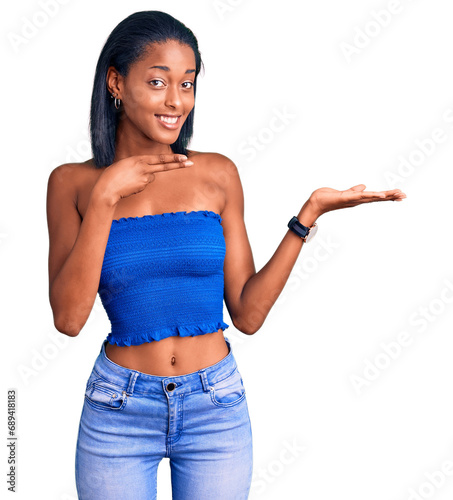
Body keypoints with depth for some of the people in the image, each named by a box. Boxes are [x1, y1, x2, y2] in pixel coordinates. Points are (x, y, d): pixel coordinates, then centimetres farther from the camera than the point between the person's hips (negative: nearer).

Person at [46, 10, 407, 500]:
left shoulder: (218, 174, -3)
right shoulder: (73, 182, -4)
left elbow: (247, 313, -5)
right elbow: (68, 317, -13)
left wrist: (309, 215, -11)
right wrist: (104, 197, -18)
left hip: (217, 410, 1)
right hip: (118, 412, 0)